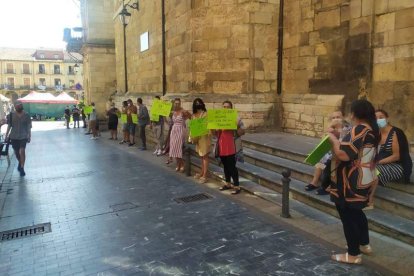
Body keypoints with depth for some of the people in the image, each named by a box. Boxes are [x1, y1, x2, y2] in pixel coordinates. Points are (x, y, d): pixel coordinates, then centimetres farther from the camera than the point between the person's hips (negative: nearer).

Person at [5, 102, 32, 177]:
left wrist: (29, 136, 0)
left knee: (22, 151, -17)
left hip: (23, 137, -2)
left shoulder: (26, 115, -2)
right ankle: (20, 163, 41)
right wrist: (6, 135, 4)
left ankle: (22, 168, -9)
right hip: (14, 137, 2)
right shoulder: (12, 115, 2)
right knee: (16, 152, 12)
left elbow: (29, 127, 2)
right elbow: (9, 126, 7)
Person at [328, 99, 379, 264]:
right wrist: (340, 138, 7)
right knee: (356, 212, 25)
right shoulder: (372, 130, 8)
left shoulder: (359, 130, -23)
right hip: (364, 179, 10)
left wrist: (333, 139, -16)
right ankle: (365, 245, 40)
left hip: (351, 182, -10)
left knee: (347, 216, 3)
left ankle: (353, 255, 14)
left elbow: (343, 154, -30)